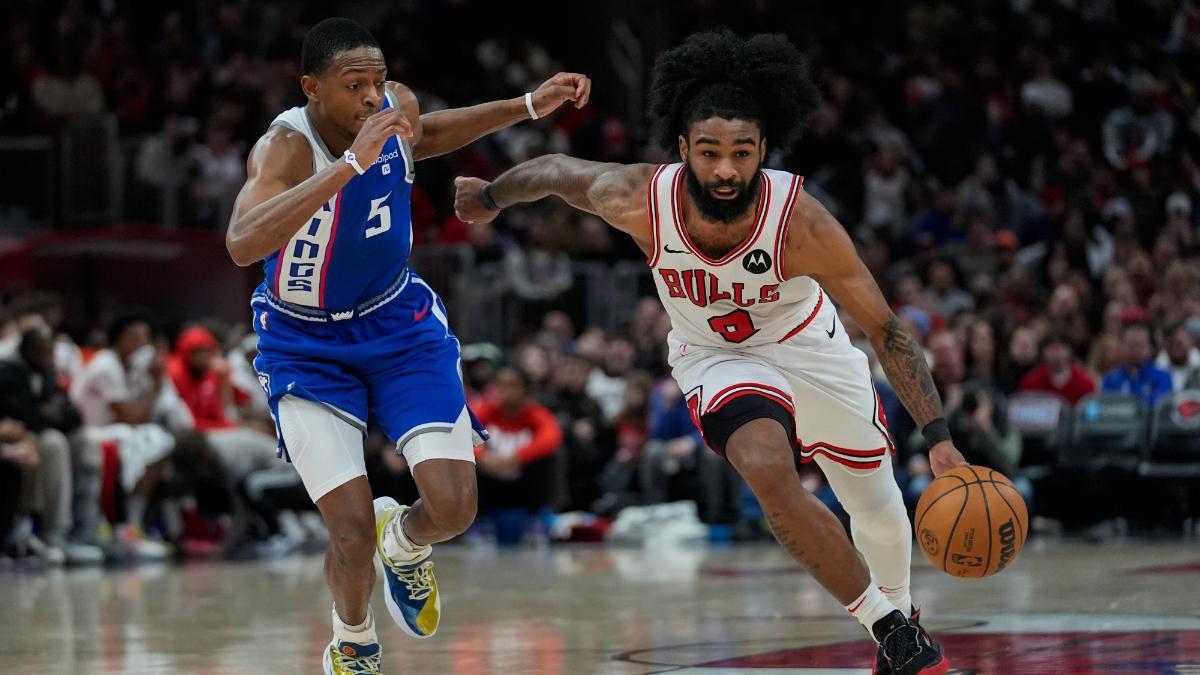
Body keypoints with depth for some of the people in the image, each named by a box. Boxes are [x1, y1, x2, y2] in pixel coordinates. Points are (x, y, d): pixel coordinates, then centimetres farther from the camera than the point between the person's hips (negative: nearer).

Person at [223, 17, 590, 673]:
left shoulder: (397, 106, -13)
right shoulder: (285, 146, -30)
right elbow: (243, 244, -50)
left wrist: (529, 107, 8)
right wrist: (352, 163, -54)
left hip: (398, 323, 4)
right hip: (308, 344, -4)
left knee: (453, 507, -9)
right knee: (352, 531, -12)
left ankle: (404, 543, 29)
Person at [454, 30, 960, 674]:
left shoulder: (801, 223, -34)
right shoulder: (639, 202, -31)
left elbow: (886, 330, -27)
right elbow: (556, 171, -9)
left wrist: (939, 437, -34)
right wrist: (489, 196, 10)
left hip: (807, 346, 0)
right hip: (715, 356, 0)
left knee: (876, 504, 13)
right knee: (768, 472, -28)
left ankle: (899, 617, 47)